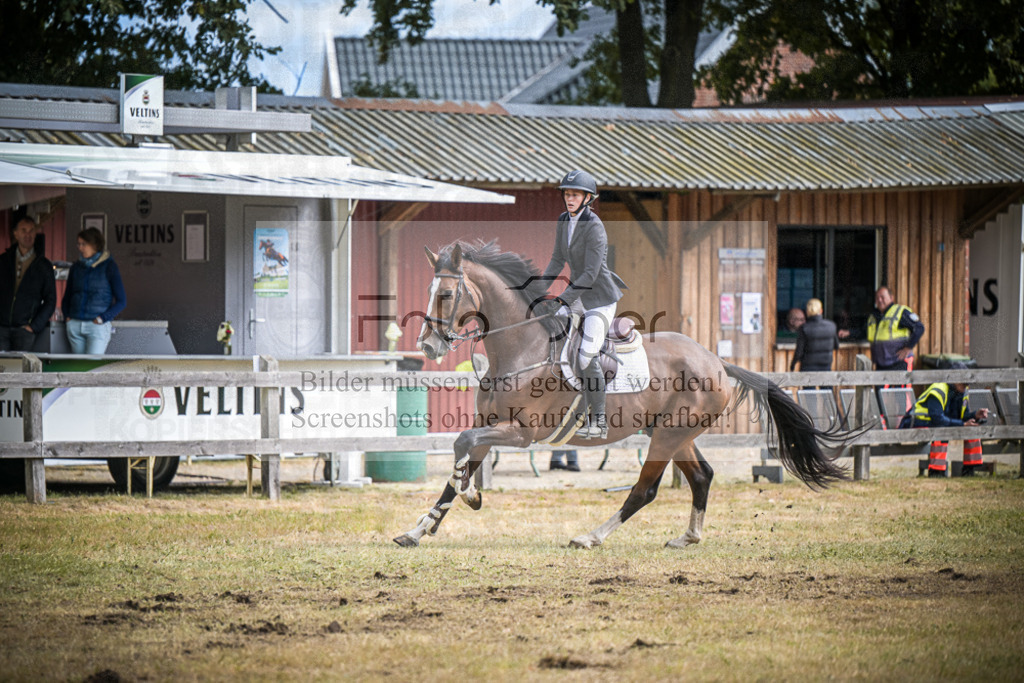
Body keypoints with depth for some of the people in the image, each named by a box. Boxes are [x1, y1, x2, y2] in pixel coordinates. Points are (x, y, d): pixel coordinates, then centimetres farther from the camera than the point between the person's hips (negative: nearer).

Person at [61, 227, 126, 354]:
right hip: (74, 324, 5)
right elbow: (66, 298, 24)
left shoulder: (109, 267, 0)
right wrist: (67, 316, 8)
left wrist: (103, 318, -9)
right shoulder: (76, 267, 13)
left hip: (97, 326, -5)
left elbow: (122, 301, 0)